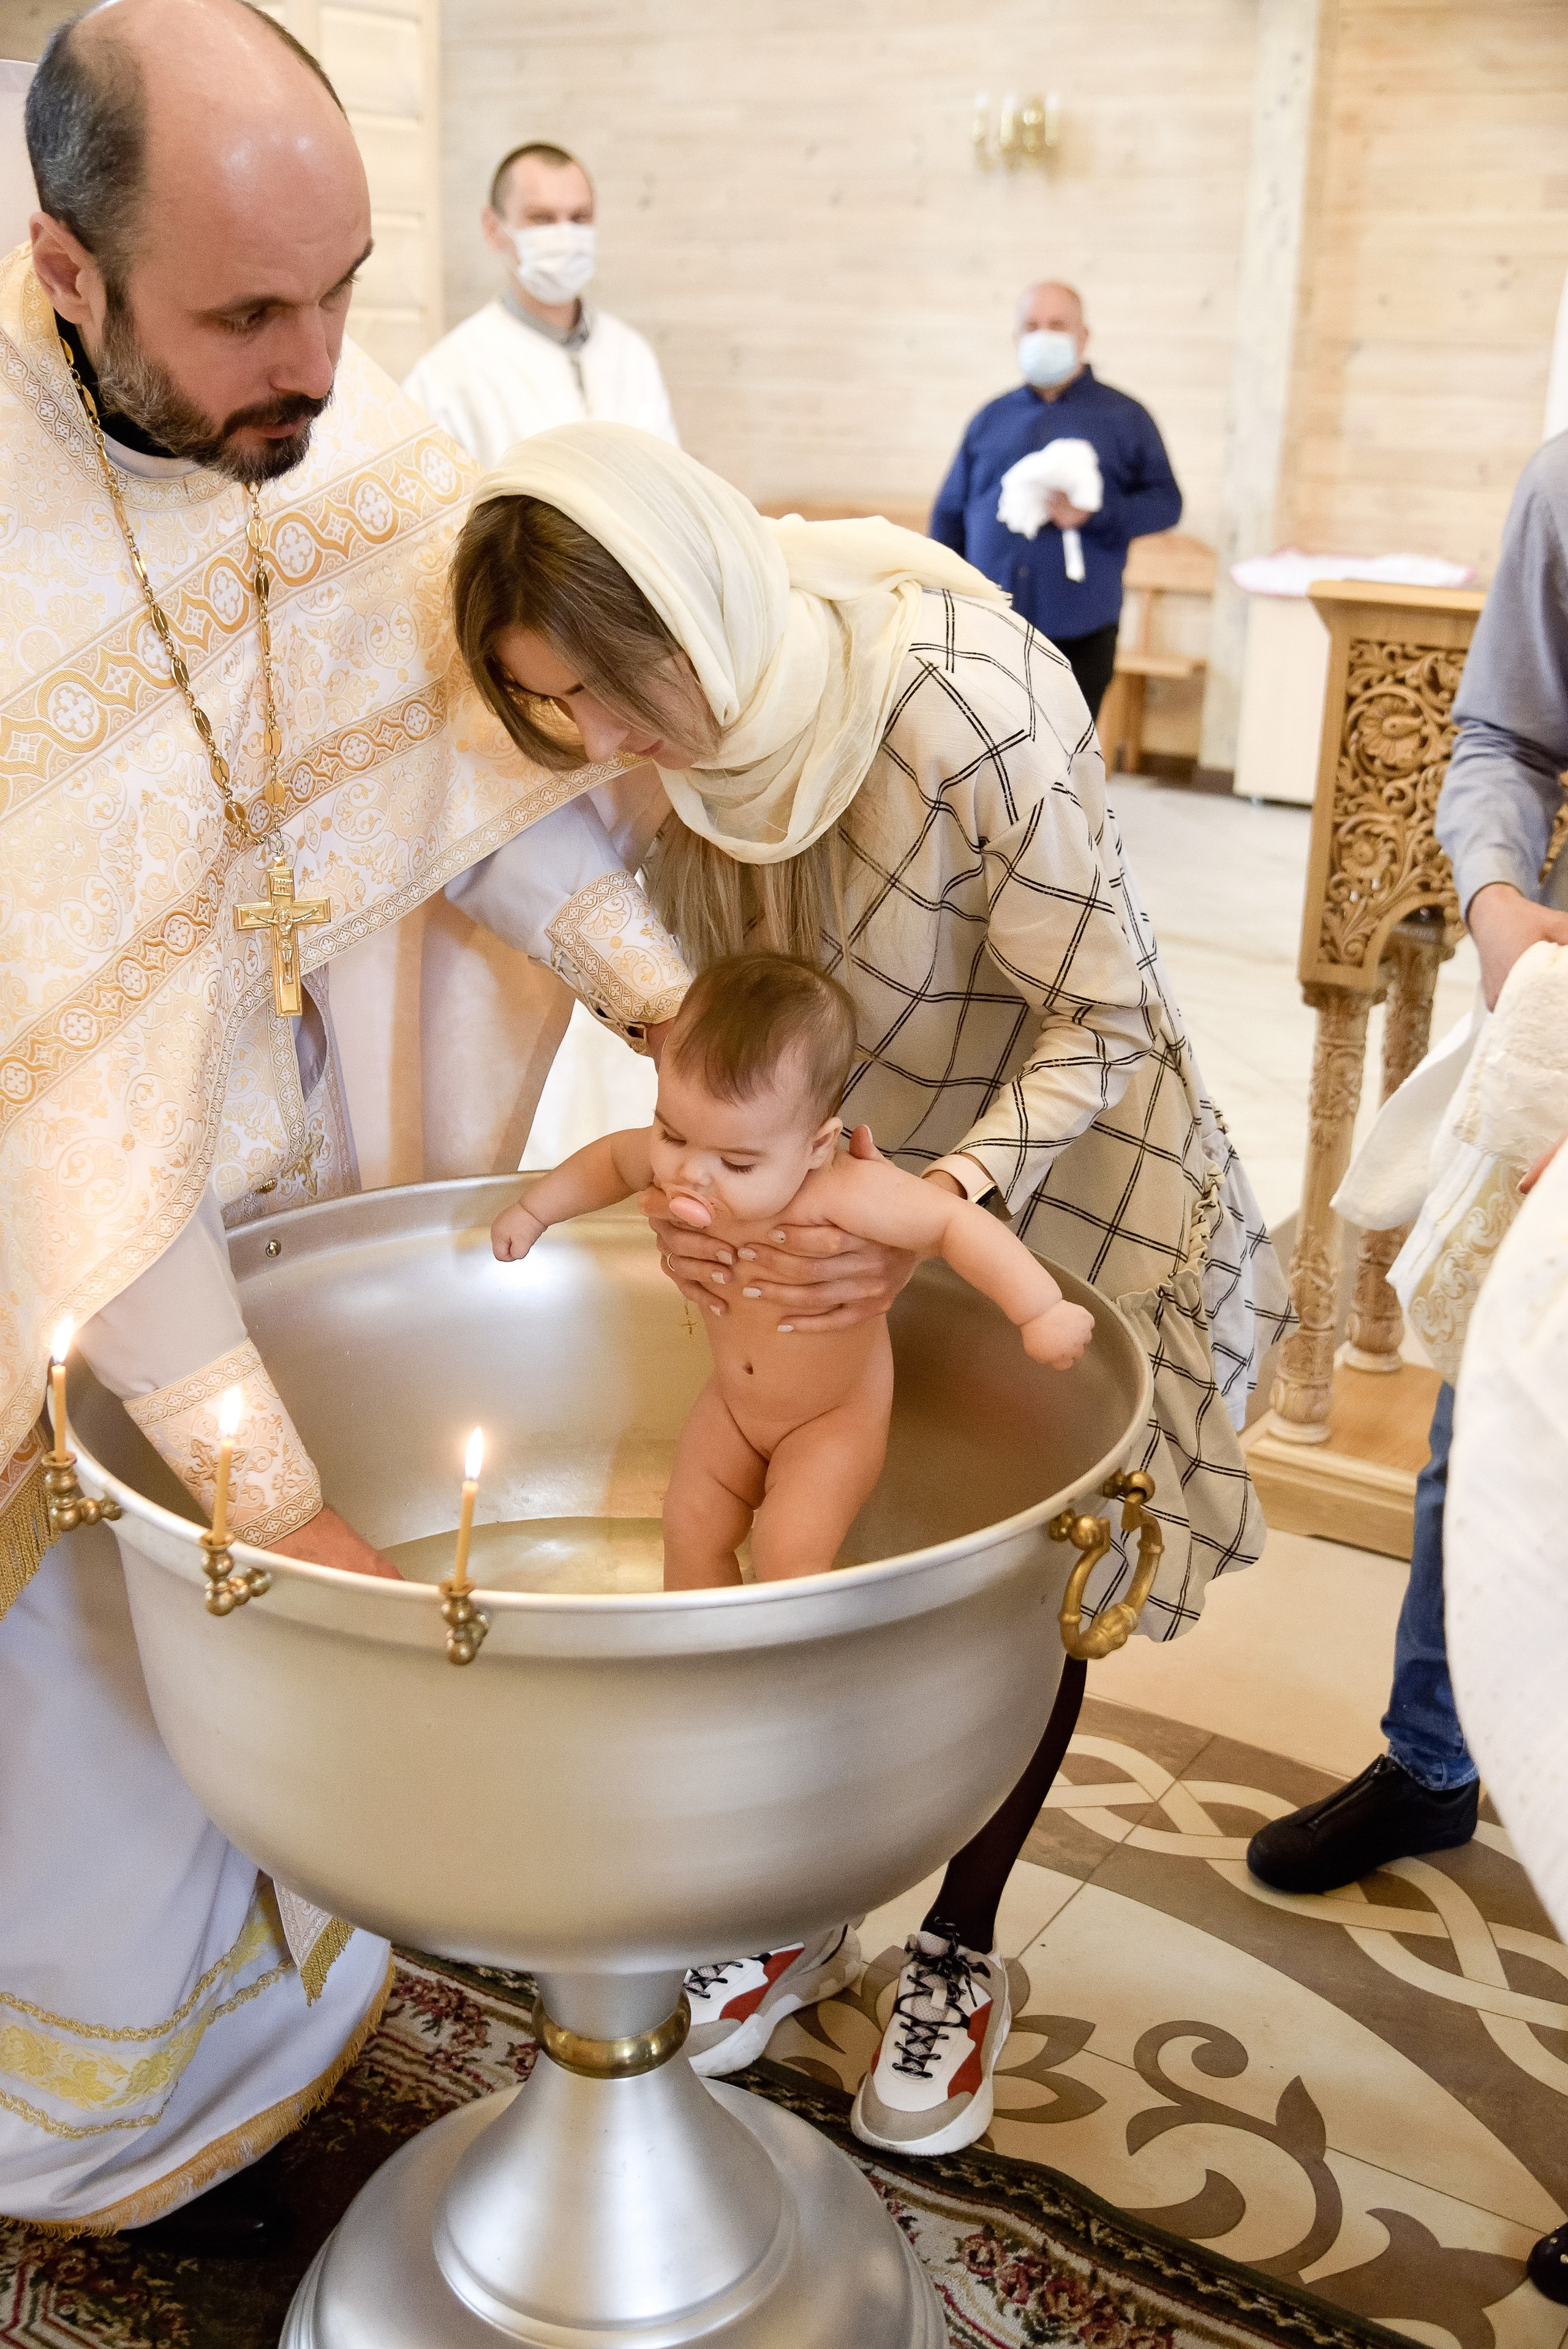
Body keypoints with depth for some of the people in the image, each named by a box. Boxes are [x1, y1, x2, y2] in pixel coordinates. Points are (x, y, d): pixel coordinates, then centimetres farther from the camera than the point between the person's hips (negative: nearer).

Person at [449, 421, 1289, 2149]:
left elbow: (1105, 1020, -26)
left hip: (1045, 1180, -4)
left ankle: (959, 1953, 31)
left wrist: (946, 1206, -39)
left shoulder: (962, 711, -34)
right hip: (835, 1173, 5)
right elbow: (699, 994, -4)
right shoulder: (691, 709, -15)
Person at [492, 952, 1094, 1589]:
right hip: (732, 1404, 6)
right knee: (691, 1526, 4)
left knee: (788, 1551, -17)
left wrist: (1042, 1311, -38)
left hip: (835, 1418, -5)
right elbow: (612, 1159, 3)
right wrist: (533, 1211, 13)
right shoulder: (674, 1159, -20)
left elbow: (958, 1223, -35)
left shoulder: (840, 1193, -38)